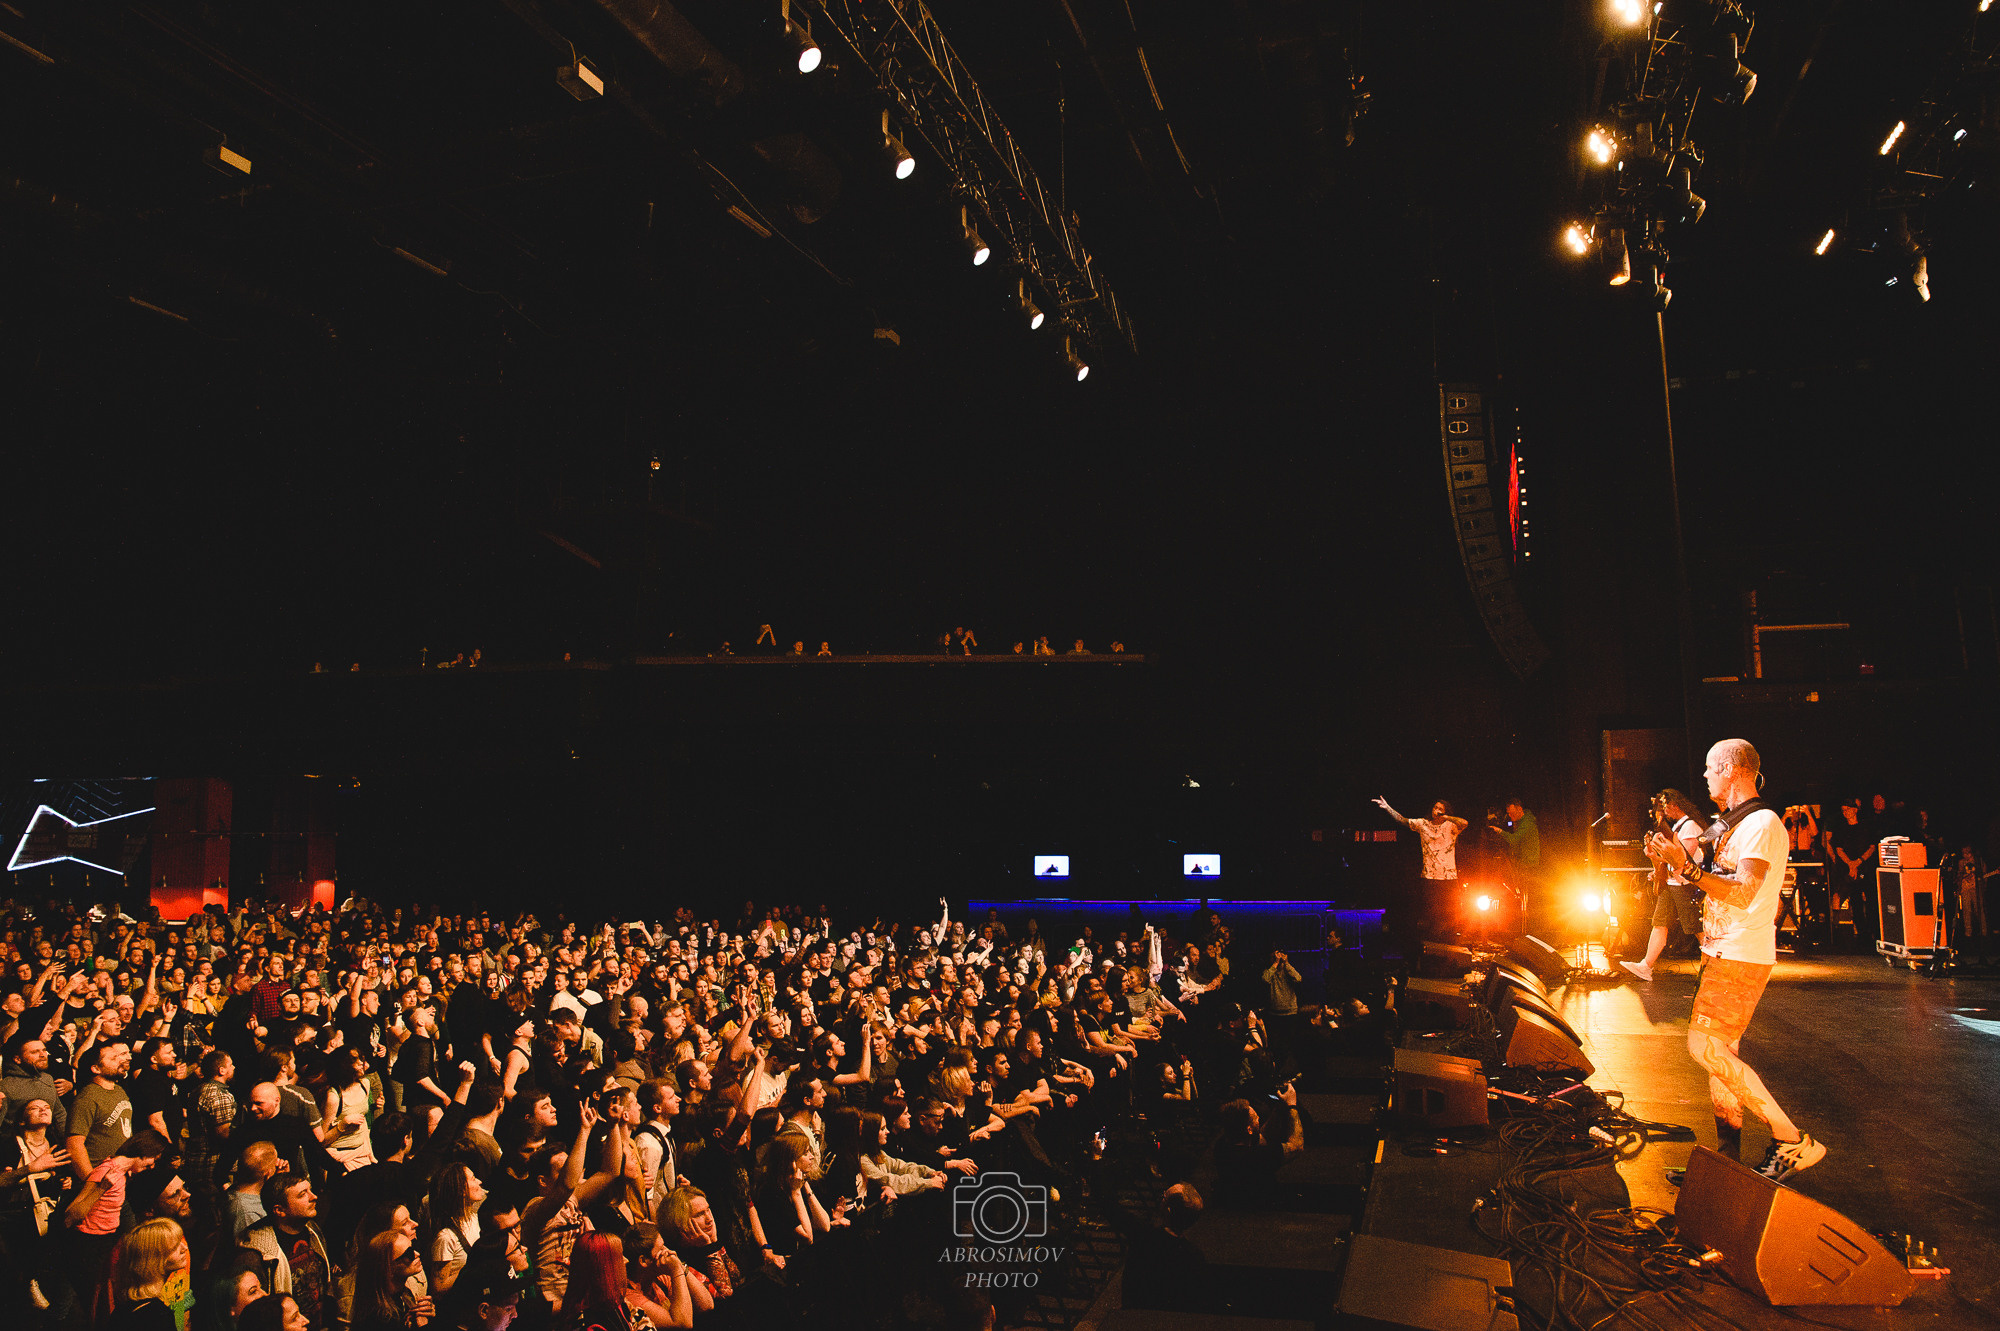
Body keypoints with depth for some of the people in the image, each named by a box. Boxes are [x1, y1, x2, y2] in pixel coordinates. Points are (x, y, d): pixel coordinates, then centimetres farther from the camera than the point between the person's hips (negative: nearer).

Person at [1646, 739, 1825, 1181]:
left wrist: (1687, 866, -27)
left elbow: (1743, 894, -25)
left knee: (1706, 1045, -16)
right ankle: (1729, 1142, 22)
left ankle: (1792, 1140, -11)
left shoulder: (1762, 823, -15)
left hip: (1742, 957, -10)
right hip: (1724, 953, 10)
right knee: (1719, 1048, 13)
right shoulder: (1735, 825, 17)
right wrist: (1674, 859, 14)